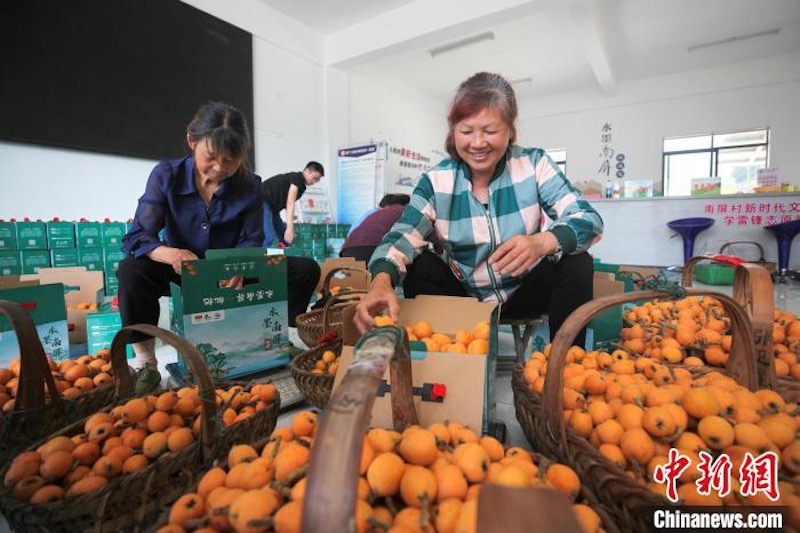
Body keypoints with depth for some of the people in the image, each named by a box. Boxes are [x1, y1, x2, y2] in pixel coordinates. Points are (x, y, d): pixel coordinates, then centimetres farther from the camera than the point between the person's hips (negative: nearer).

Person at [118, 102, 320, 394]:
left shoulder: (250, 186, -11)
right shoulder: (166, 175, -14)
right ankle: (146, 366, -14)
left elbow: (251, 241, -10)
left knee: (306, 270, -18)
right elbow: (136, 237, -18)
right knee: (131, 271, -32)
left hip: (232, 274, 1)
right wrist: (172, 254, -42)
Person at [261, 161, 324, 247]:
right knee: (271, 238, -21)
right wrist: (290, 228, -35)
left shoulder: (302, 186, 12)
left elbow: (289, 204, 10)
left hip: (272, 207, 11)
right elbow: (290, 203, -27)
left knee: (283, 237, 10)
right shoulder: (297, 178, -16)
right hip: (263, 201, -10)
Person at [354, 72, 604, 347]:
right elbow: (400, 239, -23)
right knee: (421, 265, -23)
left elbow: (589, 219, -20)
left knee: (576, 264, -23)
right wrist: (382, 281, -46)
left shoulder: (534, 164, -11)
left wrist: (542, 242, -43)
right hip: (463, 295, 0)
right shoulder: (436, 181, -11)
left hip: (523, 291, 0)